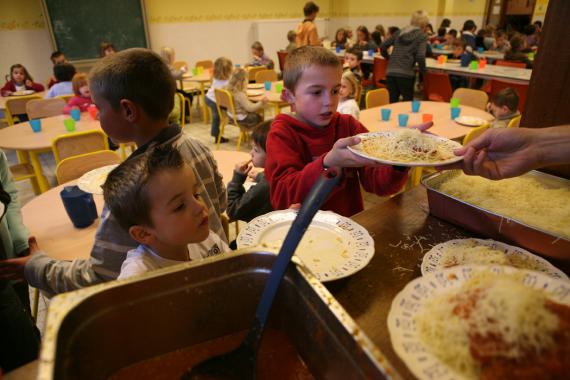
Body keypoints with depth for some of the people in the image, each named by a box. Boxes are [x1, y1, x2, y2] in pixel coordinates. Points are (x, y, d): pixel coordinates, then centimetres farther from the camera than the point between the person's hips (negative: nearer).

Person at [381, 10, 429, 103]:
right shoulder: (422, 36, 2)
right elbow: (420, 56, -10)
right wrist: (423, 71, 5)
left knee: (392, 102, 7)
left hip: (391, 72, 5)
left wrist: (389, 59, 30)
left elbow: (383, 47, 15)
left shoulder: (400, 32, 16)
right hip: (406, 73, -4)